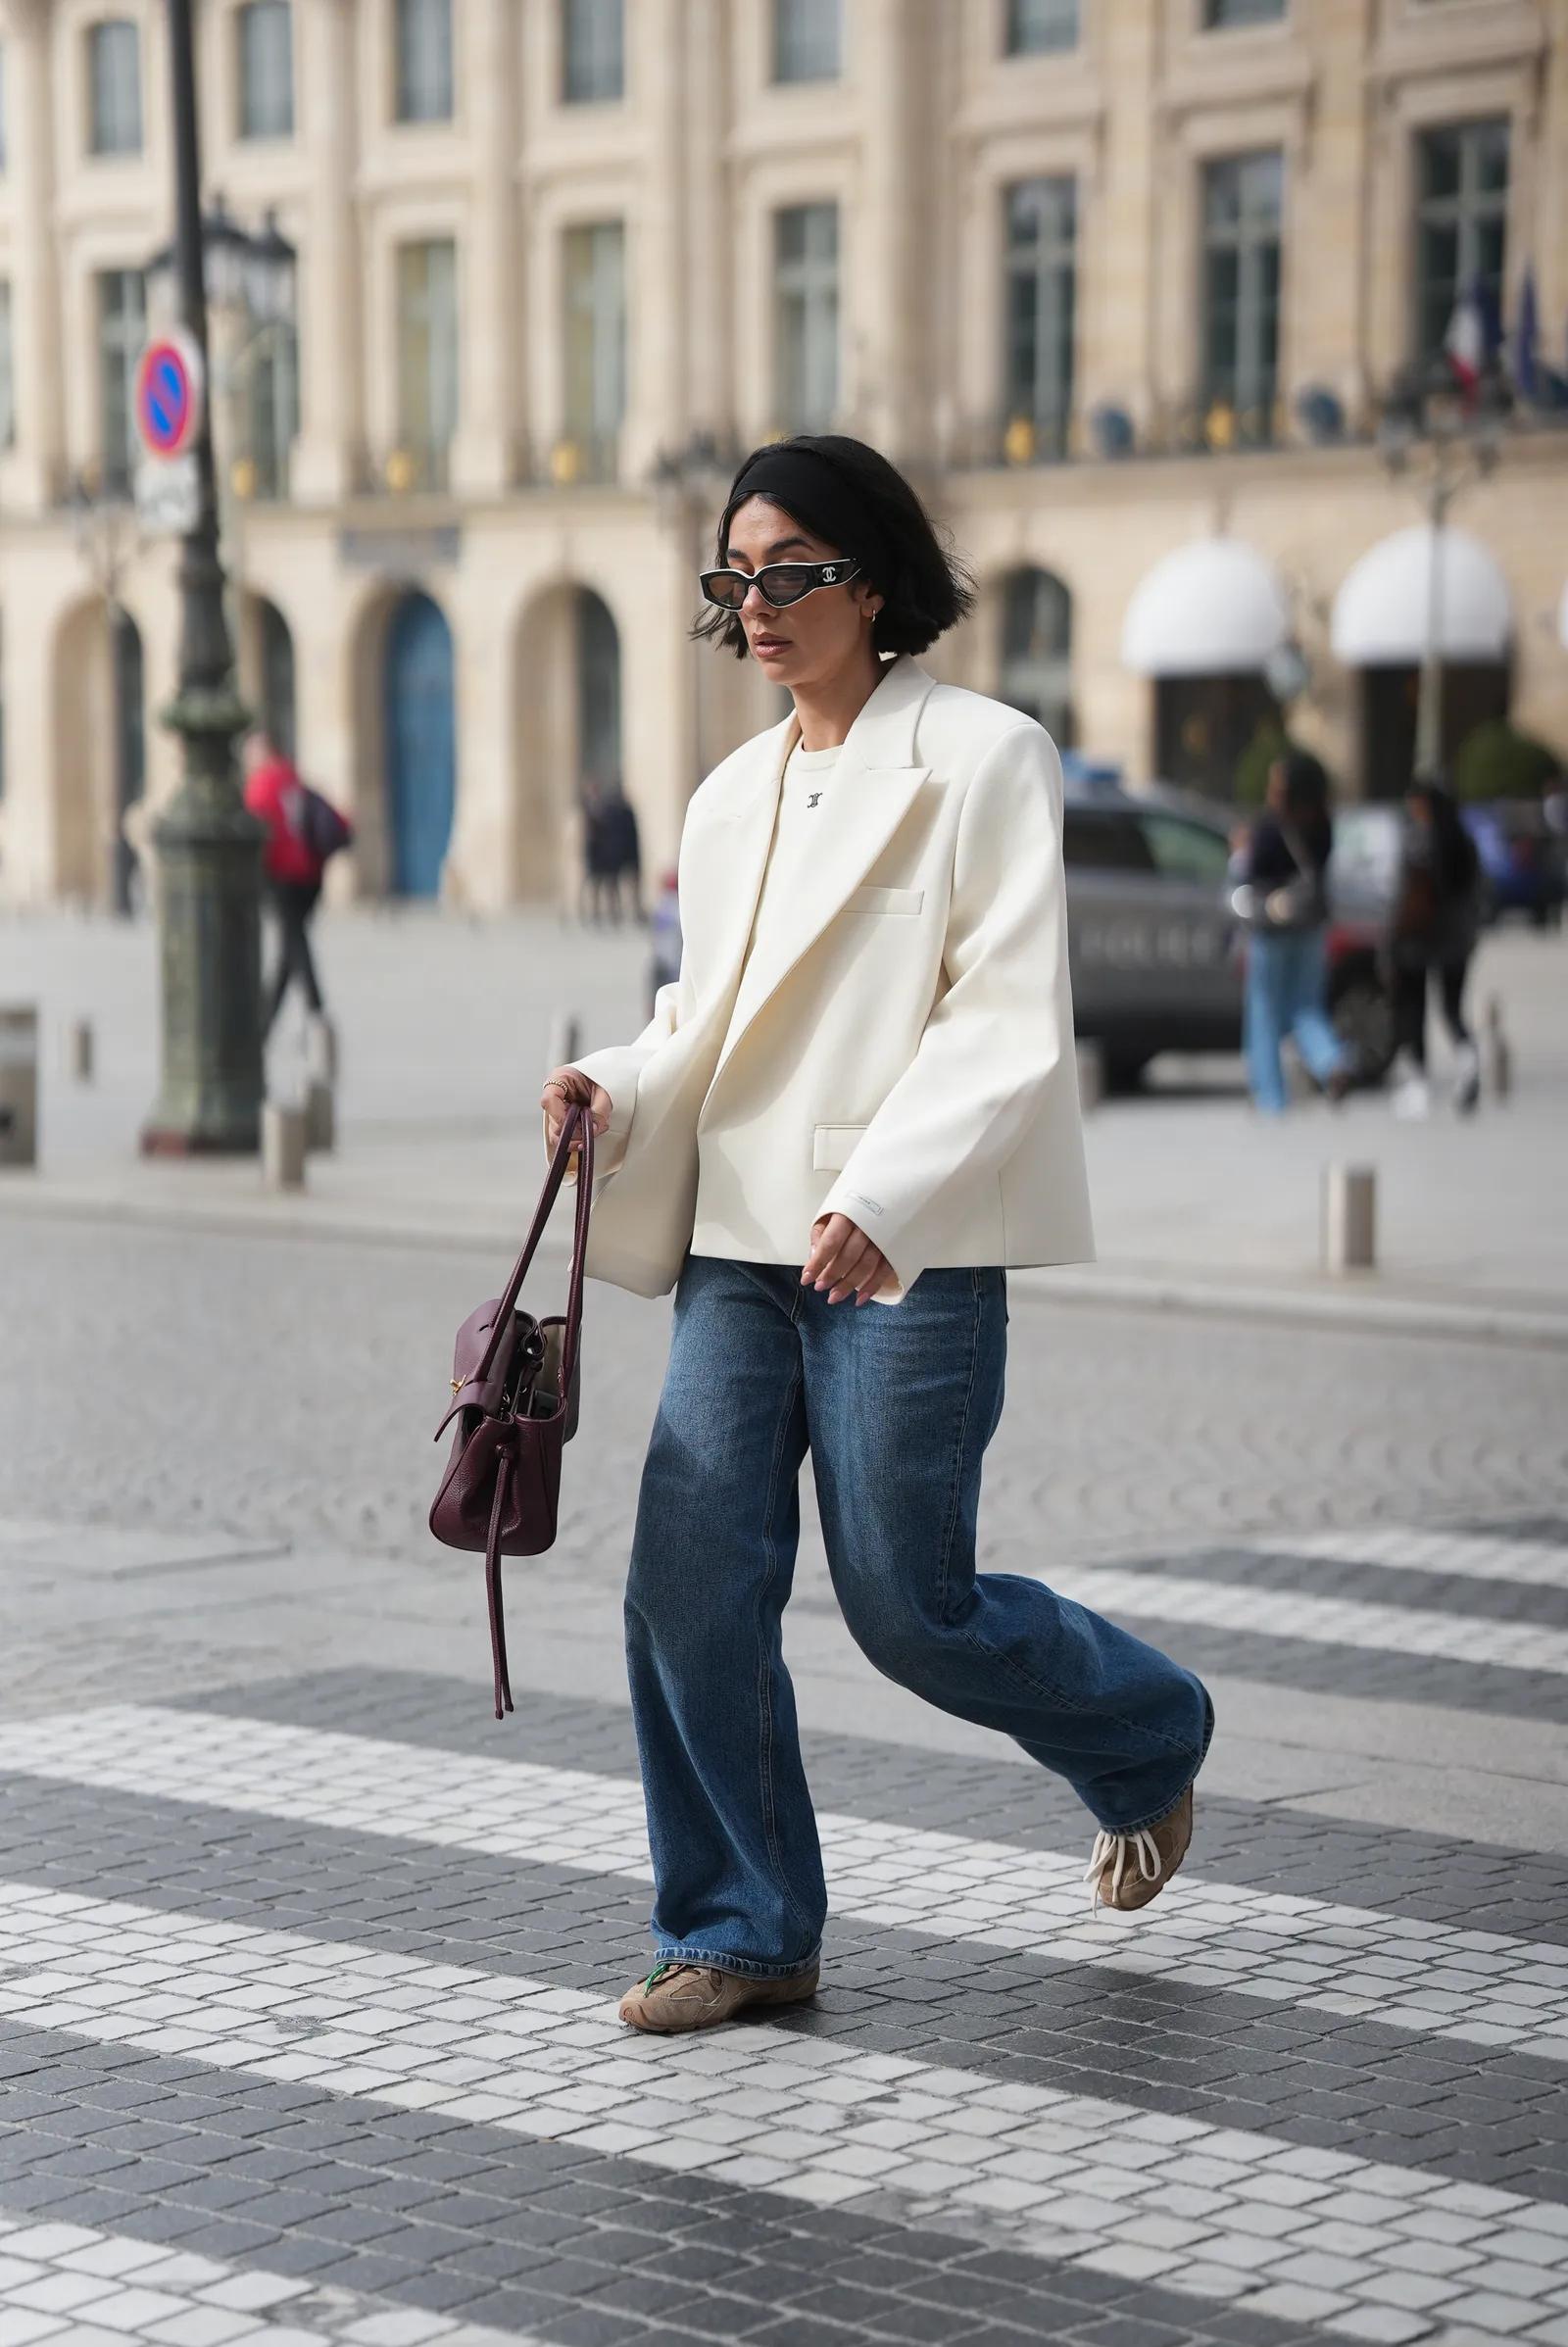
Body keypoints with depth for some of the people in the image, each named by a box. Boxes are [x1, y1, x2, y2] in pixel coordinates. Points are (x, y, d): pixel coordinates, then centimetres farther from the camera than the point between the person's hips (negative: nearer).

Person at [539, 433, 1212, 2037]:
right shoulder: (731, 796, 15)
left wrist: (882, 1198, -24)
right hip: (740, 1244, 6)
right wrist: (620, 1090, -2)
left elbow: (1009, 1018, -12)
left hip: (908, 1253, -6)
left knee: (906, 1606, -1)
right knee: (688, 1588, -1)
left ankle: (1150, 1740, 29)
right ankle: (741, 1932, 13)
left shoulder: (981, 759, -5)